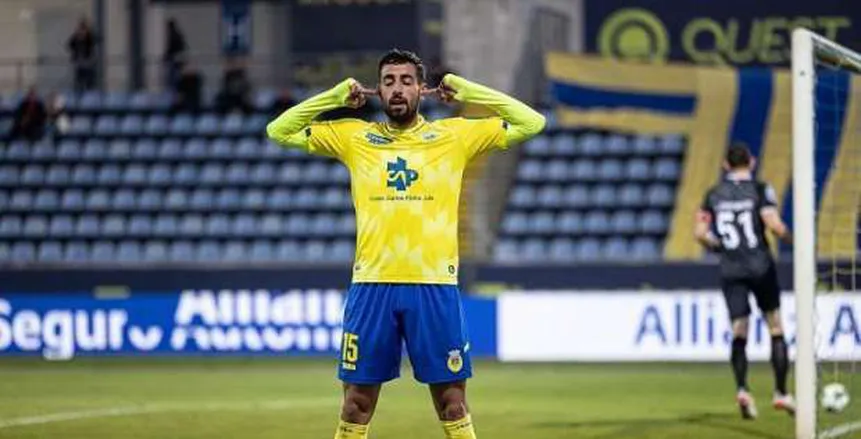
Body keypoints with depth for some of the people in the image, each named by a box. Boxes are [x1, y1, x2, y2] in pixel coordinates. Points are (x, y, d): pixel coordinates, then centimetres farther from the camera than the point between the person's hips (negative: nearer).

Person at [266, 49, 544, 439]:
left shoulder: (455, 135, 7)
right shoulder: (354, 137, 10)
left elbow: (531, 122, 7)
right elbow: (279, 130, 13)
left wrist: (465, 91, 4)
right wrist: (339, 95, 7)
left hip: (435, 285, -1)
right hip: (371, 285, 1)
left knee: (452, 406, 3)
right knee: (356, 406, 5)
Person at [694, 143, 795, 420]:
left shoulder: (714, 195, 6)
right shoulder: (760, 190, -4)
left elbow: (700, 233, 3)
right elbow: (774, 225, -16)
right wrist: (792, 240, 3)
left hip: (730, 271, 2)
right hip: (760, 267, -2)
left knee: (739, 332, 3)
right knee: (776, 329, 11)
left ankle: (742, 389, -20)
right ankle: (781, 393, 10)